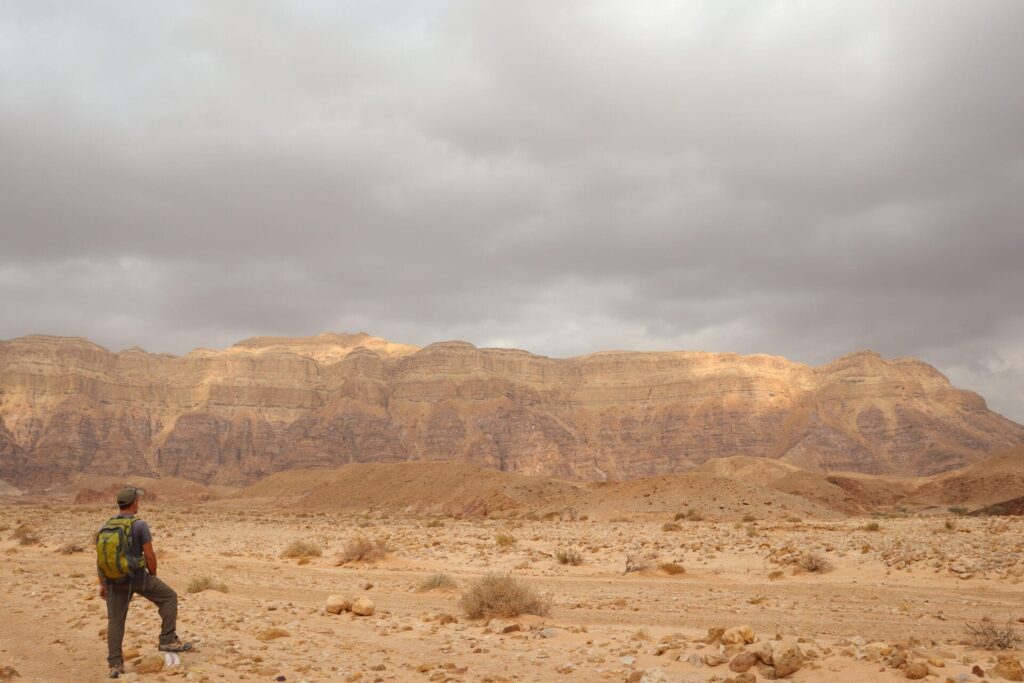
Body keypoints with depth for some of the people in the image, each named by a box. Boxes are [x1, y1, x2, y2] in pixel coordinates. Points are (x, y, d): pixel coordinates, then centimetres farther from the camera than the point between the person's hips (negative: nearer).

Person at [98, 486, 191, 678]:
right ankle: (168, 640, 10)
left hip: (115, 580, 5)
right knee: (168, 597, 13)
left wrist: (102, 584, 15)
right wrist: (153, 576, 4)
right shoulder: (140, 525, -12)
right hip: (137, 577, -5)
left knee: (115, 621, 12)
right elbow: (150, 556, -13)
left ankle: (115, 665, 12)